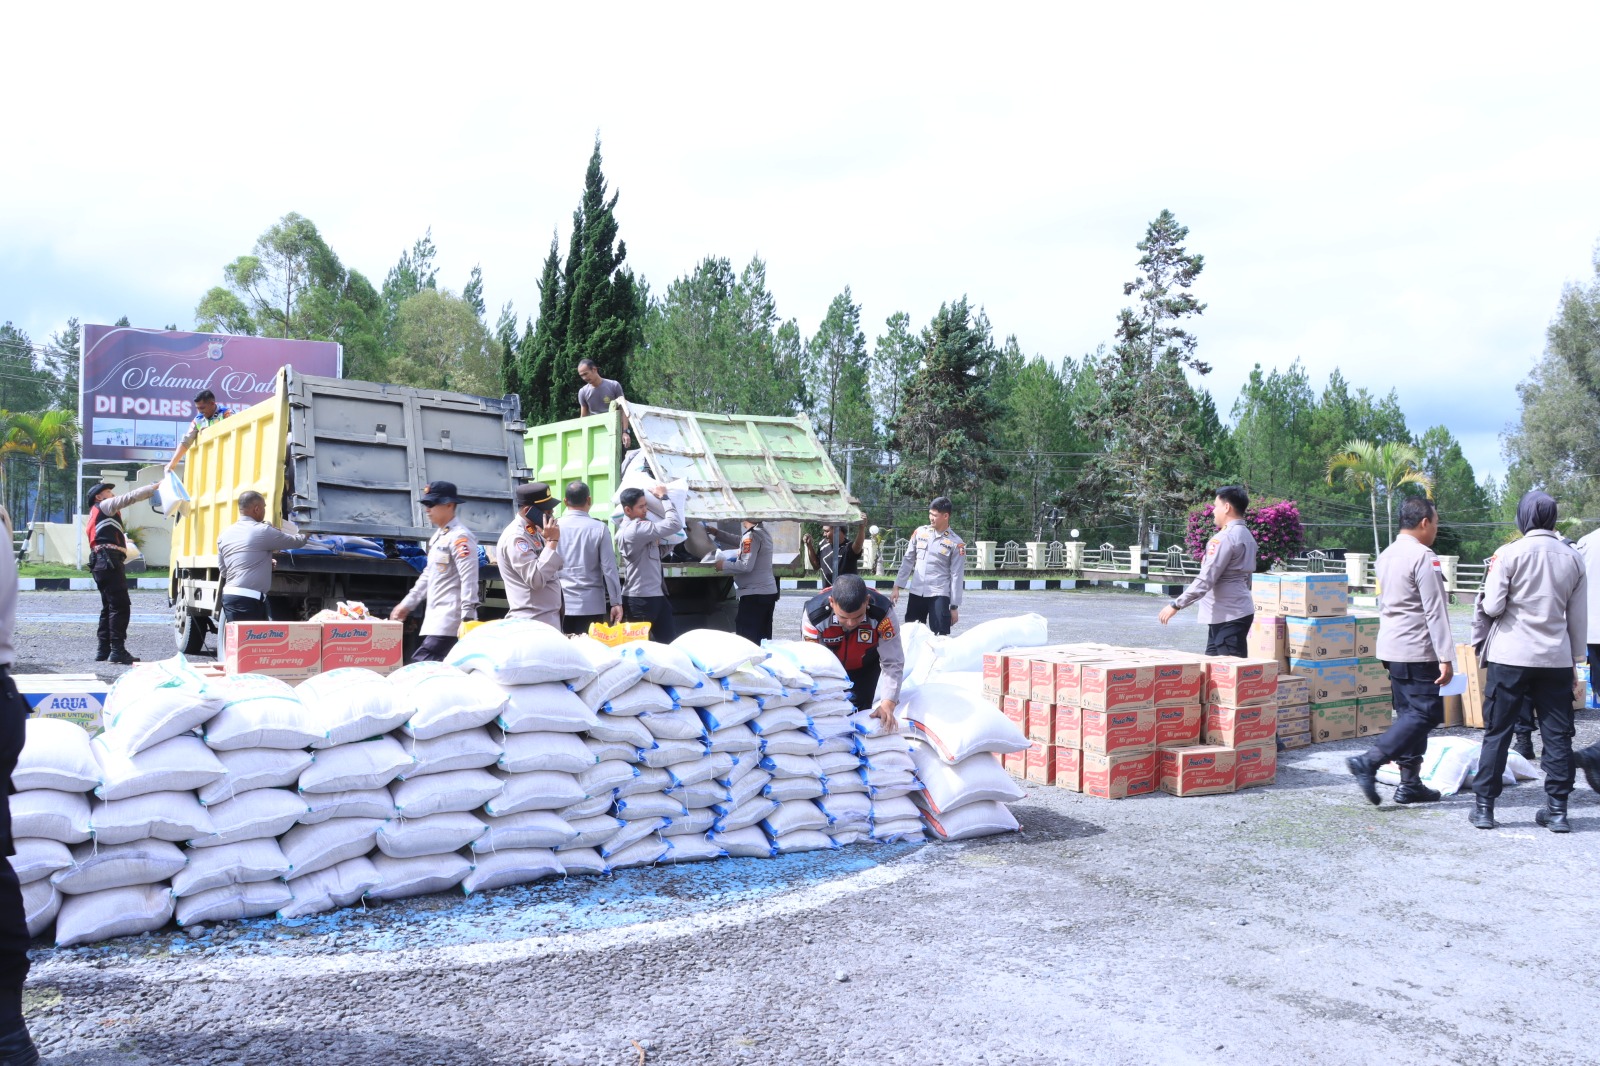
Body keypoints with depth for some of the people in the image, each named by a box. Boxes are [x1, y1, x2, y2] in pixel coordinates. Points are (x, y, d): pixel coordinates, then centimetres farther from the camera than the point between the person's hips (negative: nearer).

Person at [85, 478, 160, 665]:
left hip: (102, 562, 10)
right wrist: (155, 487, -7)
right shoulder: (103, 506, 4)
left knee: (109, 606, 13)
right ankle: (118, 650, -17)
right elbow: (130, 497, -7)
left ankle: (104, 650, 14)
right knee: (120, 606, -13)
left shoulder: (98, 513, 31)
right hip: (109, 560, -10)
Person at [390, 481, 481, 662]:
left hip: (450, 618, -9)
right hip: (436, 617, 9)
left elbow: (469, 580, -19)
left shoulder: (460, 536, -12)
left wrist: (467, 619, -24)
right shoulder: (438, 536, 18)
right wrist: (406, 604, 27)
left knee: (421, 665, -17)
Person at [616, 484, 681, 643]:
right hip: (641, 598, -10)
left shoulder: (628, 527, 12)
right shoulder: (636, 529, -21)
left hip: (655, 594, 10)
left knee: (670, 640, 10)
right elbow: (675, 524, -24)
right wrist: (664, 497, -10)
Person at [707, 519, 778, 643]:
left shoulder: (752, 535, -16)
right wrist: (717, 533, 25)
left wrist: (724, 565, -10)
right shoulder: (764, 533, 12)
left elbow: (746, 566, -22)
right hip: (769, 592, 9)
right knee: (764, 640, 12)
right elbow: (740, 542, 26)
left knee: (745, 639, -5)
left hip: (754, 594, -9)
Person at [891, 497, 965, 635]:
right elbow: (908, 561, 11)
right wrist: (897, 587, 6)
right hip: (916, 592, 4)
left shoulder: (956, 543, -6)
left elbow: (957, 575, -5)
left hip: (939, 595, -4)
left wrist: (954, 606, -5)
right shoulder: (920, 532, 5)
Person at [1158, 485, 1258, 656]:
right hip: (1238, 611, 10)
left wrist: (1176, 605, -18)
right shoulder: (1247, 536, 14)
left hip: (1228, 616, -10)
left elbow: (1206, 579, -21)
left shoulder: (1225, 537, -17)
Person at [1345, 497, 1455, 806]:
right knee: (1427, 714, -6)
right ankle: (1368, 761, -16)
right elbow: (1435, 611, -17)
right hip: (1417, 651, -9)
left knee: (1410, 713, 13)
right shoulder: (1423, 557, -14)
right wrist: (1445, 657, -16)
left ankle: (1410, 783, 13)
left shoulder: (1386, 555, 13)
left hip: (1391, 647, 9)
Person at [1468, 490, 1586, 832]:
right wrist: (1576, 656, 17)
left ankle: (1484, 807, 7)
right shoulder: (1572, 558, 3)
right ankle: (1557, 810, 13)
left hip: (1510, 656, -3)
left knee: (1497, 733, 4)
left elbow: (1493, 607, -11)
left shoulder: (1510, 554, -9)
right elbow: (1578, 618, 8)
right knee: (1557, 735, 9)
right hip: (1556, 658, 3)